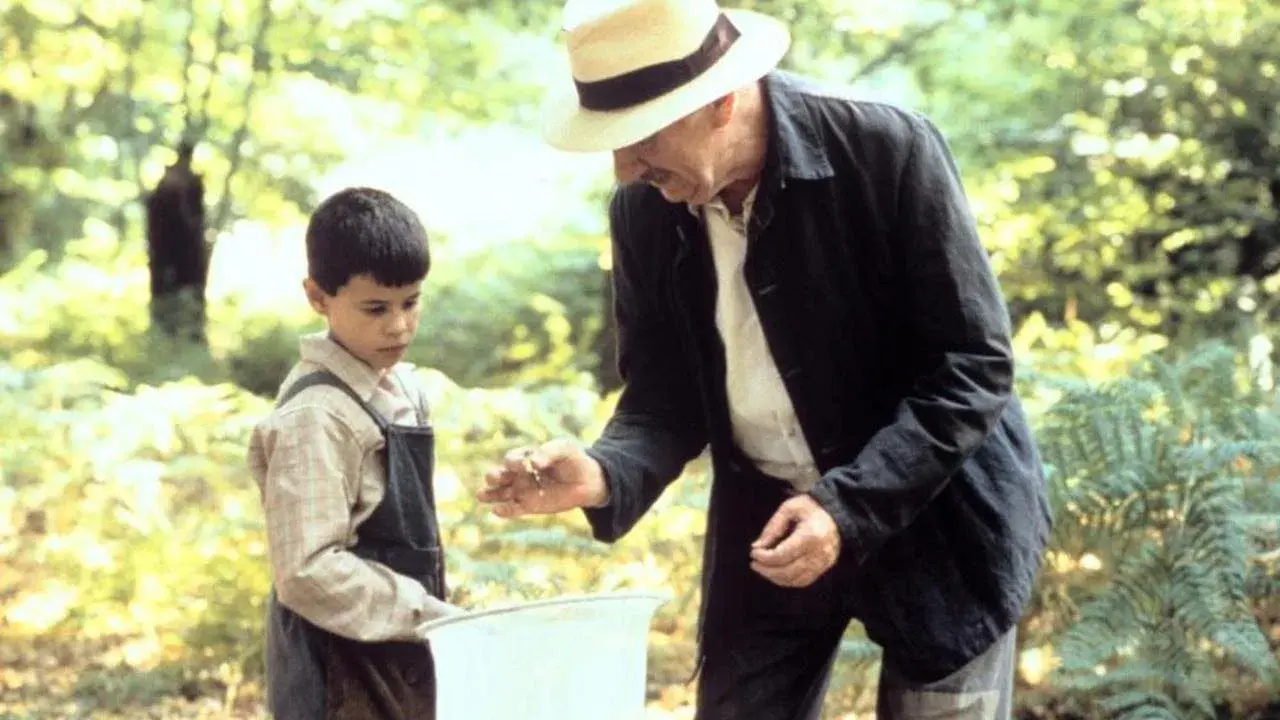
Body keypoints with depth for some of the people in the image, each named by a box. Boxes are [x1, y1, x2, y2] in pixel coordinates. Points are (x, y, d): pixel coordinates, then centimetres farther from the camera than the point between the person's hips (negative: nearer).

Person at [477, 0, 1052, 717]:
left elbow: (974, 365, -18)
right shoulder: (644, 209, -7)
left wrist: (850, 508, -27)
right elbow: (667, 395, 1)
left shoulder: (887, 148, -21)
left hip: (939, 517, -4)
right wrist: (606, 473, -21)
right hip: (766, 525, 4)